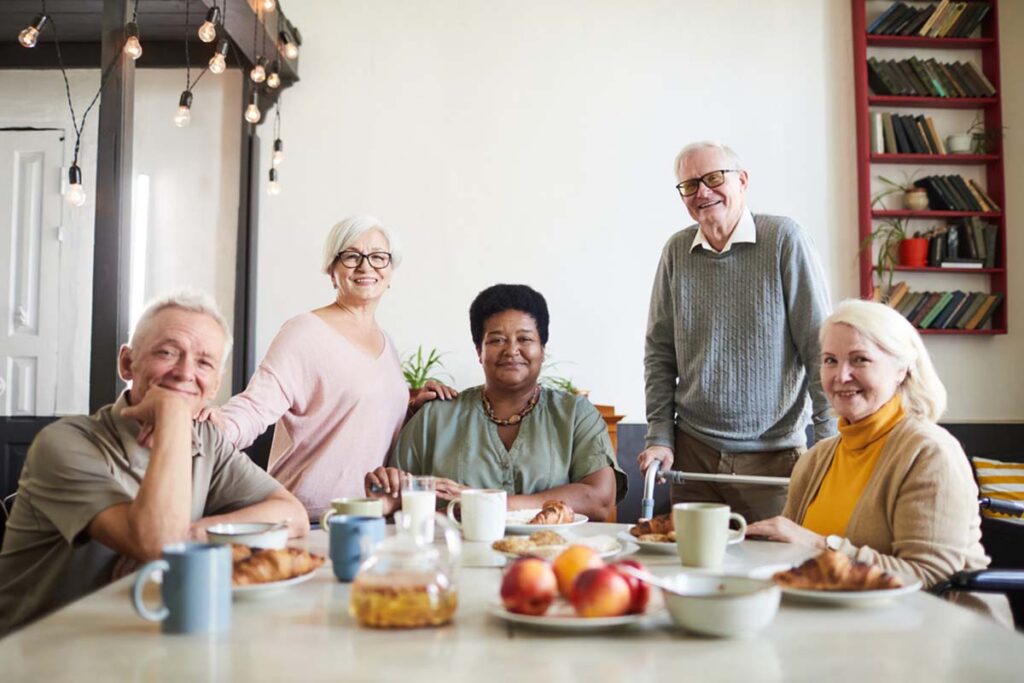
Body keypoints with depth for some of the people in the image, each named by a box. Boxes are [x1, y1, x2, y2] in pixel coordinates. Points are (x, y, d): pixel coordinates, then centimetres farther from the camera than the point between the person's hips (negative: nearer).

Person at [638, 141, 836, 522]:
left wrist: (831, 442, -9)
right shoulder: (677, 251, 3)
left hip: (774, 453, -3)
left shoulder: (784, 239, -7)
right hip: (693, 451, 3)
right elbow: (660, 351, 7)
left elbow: (820, 345, -7)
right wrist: (660, 437, 2)